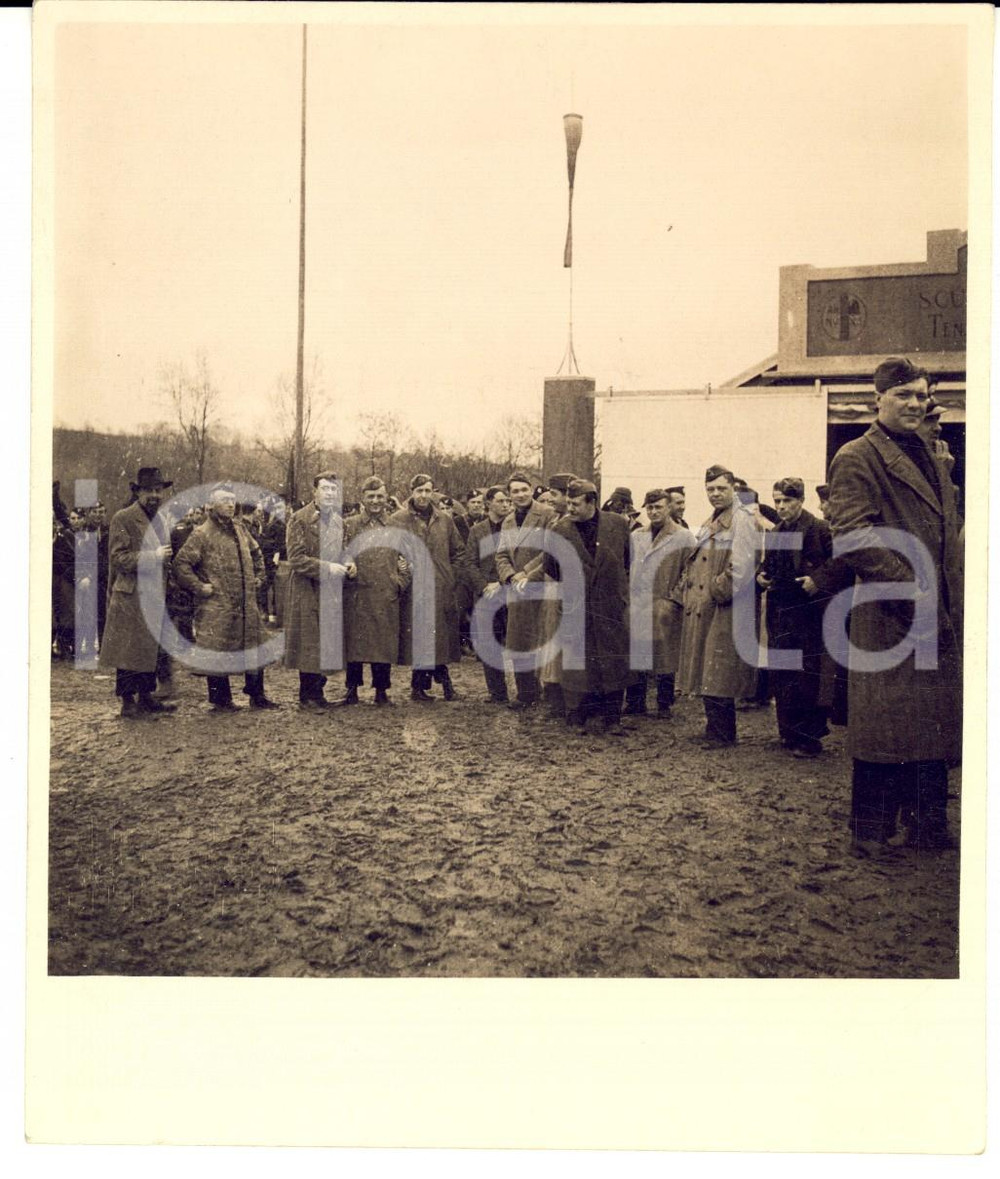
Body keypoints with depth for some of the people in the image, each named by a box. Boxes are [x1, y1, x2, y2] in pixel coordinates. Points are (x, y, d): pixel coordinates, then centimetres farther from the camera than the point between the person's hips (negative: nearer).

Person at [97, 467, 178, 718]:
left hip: (155, 597, 8)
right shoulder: (122, 519, -8)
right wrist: (153, 556, -21)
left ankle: (146, 697, 21)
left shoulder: (160, 520, 16)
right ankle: (128, 702, 5)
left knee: (152, 648, 11)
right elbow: (119, 558, -15)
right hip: (131, 597, -7)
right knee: (130, 650, -3)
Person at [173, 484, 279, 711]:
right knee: (217, 650, 0)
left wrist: (258, 577, 18)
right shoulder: (202, 534, -9)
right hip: (216, 607, -6)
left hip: (247, 604, 7)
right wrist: (199, 587, -13)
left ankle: (257, 695, 23)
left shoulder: (241, 528, 11)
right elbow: (181, 564, -13)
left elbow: (256, 553, 27)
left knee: (253, 646, 11)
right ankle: (221, 700, 12)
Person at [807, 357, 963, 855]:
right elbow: (853, 535, -15)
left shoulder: (931, 461, 22)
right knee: (884, 723, -4)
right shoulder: (856, 458, -4)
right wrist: (912, 587, -18)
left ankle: (928, 826, 22)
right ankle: (870, 831, 8)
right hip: (887, 614, -7)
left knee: (935, 721, 11)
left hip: (939, 618, 8)